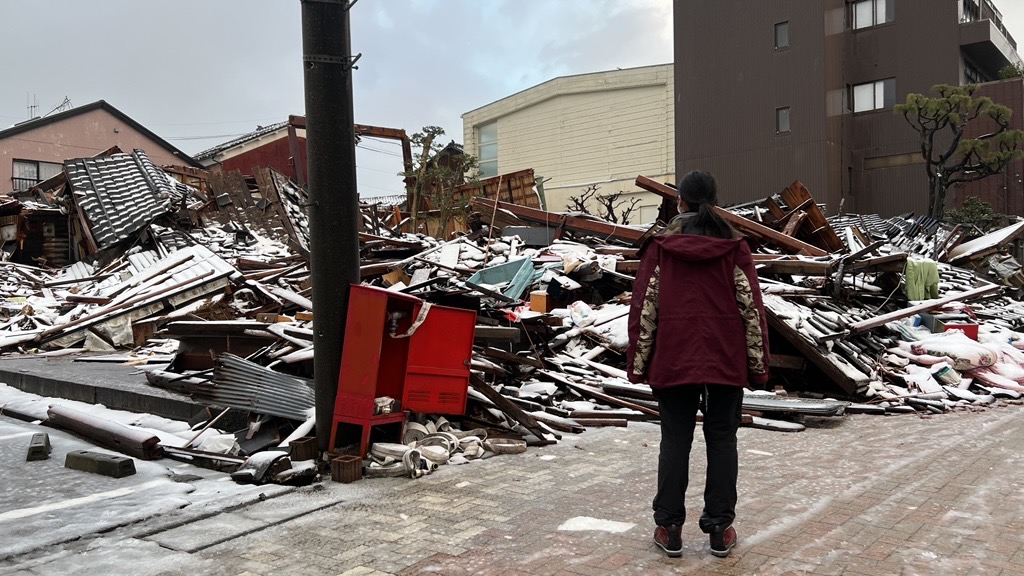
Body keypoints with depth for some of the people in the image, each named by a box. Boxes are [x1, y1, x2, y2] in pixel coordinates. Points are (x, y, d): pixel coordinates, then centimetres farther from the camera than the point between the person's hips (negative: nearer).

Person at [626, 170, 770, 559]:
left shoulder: (659, 248, -1)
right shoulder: (734, 248, 0)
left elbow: (644, 307, -3)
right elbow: (751, 308, 0)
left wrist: (638, 362, 4)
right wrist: (758, 362, 6)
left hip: (673, 360, 0)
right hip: (726, 361, 1)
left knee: (675, 440, 7)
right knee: (721, 439, 9)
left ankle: (669, 528, 12)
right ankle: (720, 529, 14)